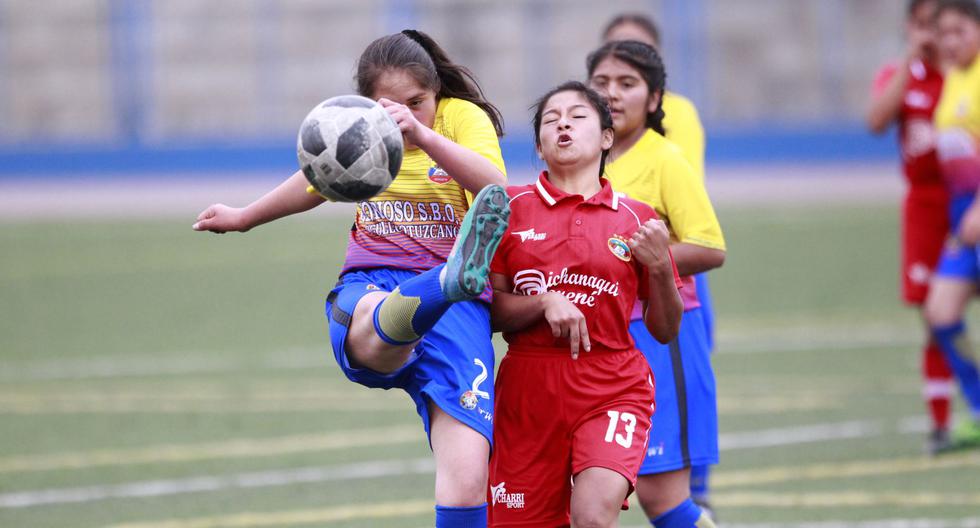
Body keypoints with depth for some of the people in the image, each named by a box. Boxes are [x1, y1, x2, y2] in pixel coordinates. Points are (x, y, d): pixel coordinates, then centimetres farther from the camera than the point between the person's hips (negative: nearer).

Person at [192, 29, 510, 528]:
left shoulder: (463, 117, -2)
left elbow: (495, 187, -24)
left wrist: (422, 133, -37)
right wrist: (243, 218, 49)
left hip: (456, 312, -1)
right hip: (371, 287, 1)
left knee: (467, 477, -20)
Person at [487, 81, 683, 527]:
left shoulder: (635, 219, 6)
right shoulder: (512, 208, 5)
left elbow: (665, 331, 10)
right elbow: (490, 312, 2)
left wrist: (661, 269, -7)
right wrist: (545, 302, -15)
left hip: (613, 387, -1)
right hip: (529, 388, 1)